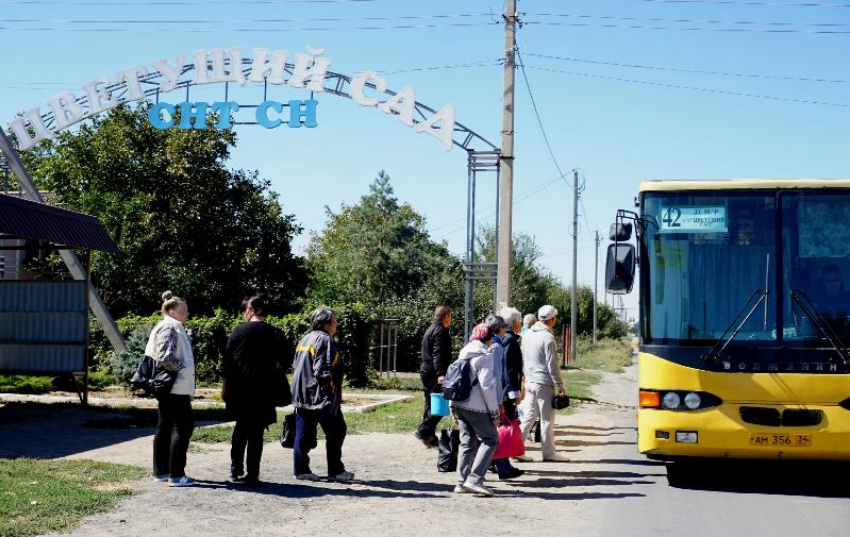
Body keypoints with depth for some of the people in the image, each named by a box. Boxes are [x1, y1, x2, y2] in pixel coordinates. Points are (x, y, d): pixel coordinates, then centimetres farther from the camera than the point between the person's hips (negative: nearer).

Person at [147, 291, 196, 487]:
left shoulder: (175, 328, 18)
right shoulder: (169, 329, -13)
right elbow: (165, 357, -26)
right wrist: (182, 368, -11)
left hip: (167, 389, 11)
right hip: (176, 388, -11)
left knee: (165, 427, 13)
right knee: (183, 427, -8)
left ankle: (160, 471, 20)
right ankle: (176, 475, -7)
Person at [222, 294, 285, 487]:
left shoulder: (239, 331, -3)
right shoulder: (275, 334, -1)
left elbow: (227, 361, -1)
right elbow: (280, 365, -2)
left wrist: (226, 386, 8)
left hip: (240, 389, 1)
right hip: (263, 390, 0)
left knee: (240, 428, 17)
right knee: (256, 432, 4)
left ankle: (236, 469, 17)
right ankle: (252, 475, 4)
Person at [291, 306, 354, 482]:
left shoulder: (304, 340, 16)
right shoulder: (325, 340, -12)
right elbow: (322, 371, -20)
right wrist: (331, 386, -13)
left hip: (302, 396, 9)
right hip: (320, 397, -9)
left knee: (303, 434, 8)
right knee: (336, 432, 1)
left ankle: (301, 469, 8)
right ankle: (336, 470, 4)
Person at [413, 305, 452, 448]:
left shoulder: (431, 329, 20)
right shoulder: (441, 331, -11)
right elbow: (438, 354, -22)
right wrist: (440, 373, -29)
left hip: (426, 372, 11)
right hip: (434, 373, -10)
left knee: (431, 404, 12)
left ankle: (430, 437, 13)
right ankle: (423, 431, -14)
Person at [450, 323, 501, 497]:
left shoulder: (464, 353, 14)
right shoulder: (486, 356, -10)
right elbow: (487, 385, -17)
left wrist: (453, 409, 21)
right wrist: (495, 411, -11)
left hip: (459, 404, 8)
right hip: (476, 406, -8)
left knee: (467, 442, 14)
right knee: (490, 439, 0)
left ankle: (462, 482, 12)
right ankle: (474, 479, -11)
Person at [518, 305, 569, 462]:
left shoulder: (527, 335, 9)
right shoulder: (548, 338, -14)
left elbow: (523, 360, 16)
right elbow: (552, 365, -14)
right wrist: (560, 385, -9)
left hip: (530, 382, 7)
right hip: (544, 383, -7)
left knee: (528, 416, 11)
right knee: (547, 418, 2)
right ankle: (548, 452, 8)